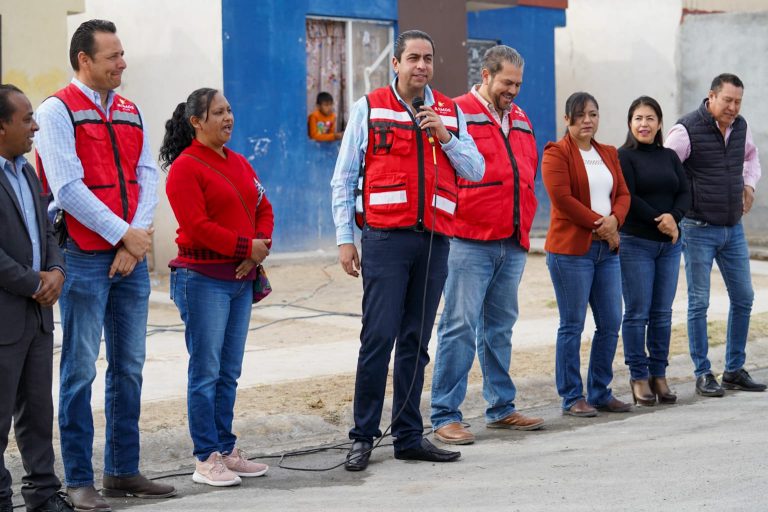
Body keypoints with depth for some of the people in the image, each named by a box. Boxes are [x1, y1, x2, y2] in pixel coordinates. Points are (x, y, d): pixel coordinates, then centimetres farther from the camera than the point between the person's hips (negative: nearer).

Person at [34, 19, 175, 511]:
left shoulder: (130, 113, 13)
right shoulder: (58, 111, -7)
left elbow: (147, 178, 7)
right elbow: (68, 188, -14)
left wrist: (137, 239, -7)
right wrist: (122, 234, -13)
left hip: (132, 255, 6)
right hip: (84, 258, -6)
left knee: (129, 367, 11)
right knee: (81, 369, -2)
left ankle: (123, 471, 20)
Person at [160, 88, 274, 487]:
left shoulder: (239, 164, 16)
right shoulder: (185, 168, -8)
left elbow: (263, 209, 15)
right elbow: (197, 227, -17)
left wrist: (259, 251, -3)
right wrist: (245, 247, -14)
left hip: (241, 279, 8)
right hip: (203, 279, -7)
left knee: (230, 372, 11)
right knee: (206, 371, -4)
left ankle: (226, 450, 18)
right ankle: (206, 460, 0)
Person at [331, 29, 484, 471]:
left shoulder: (450, 112, 13)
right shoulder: (370, 108, 4)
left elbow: (475, 171, 8)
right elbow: (344, 178, 4)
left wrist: (444, 136, -7)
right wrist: (345, 238, -2)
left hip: (434, 239, 4)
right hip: (387, 236, -3)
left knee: (416, 342, 8)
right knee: (379, 337, -8)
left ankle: (409, 436, 13)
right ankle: (363, 437, 0)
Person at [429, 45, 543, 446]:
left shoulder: (520, 120, 18)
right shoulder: (458, 113, -6)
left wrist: (524, 228, 17)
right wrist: (450, 222, -12)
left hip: (512, 244, 7)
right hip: (470, 242, -7)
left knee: (500, 327, 14)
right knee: (460, 326, -6)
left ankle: (501, 407, 22)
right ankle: (445, 416, -3)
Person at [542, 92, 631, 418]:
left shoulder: (608, 154, 18)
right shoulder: (556, 153, -4)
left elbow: (623, 194, 13)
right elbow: (562, 198, -14)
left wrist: (614, 219, -8)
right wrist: (599, 224, -12)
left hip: (607, 250, 7)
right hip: (571, 248, -7)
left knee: (610, 323, 6)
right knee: (572, 326, -3)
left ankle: (600, 392, 17)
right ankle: (572, 397, 4)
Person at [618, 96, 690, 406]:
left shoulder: (670, 157, 14)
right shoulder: (623, 157, -2)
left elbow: (685, 194, 6)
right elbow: (627, 198, -12)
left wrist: (673, 217, -13)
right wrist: (659, 221, -16)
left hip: (669, 244, 5)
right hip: (635, 243, -5)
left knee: (662, 313, 6)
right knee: (637, 313, -3)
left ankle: (659, 374, 13)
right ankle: (638, 377, 4)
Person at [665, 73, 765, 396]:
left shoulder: (740, 127, 5)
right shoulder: (687, 130, -14)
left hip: (733, 228, 6)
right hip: (699, 229, -6)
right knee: (699, 303, -1)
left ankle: (735, 370, 19)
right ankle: (703, 374, 8)